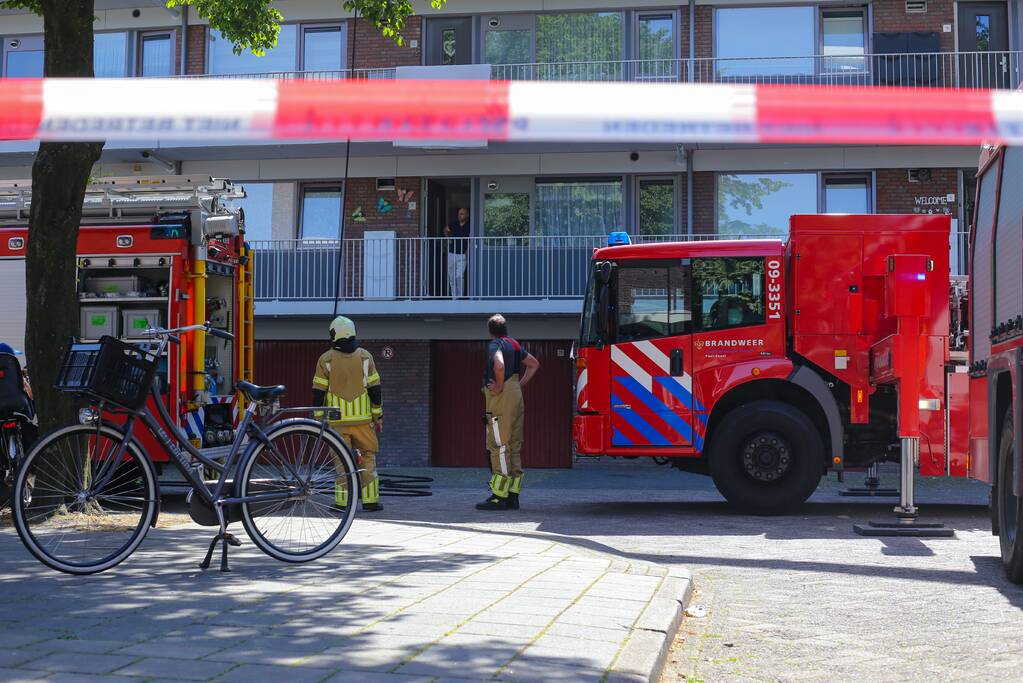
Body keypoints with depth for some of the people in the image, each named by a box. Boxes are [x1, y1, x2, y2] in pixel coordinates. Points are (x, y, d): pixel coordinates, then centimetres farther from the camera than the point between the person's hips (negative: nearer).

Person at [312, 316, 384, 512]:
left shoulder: (326, 359, -1)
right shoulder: (364, 356, 3)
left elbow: (318, 393, -1)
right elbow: (374, 389, 2)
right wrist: (378, 416, 8)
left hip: (337, 420, 0)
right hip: (363, 418, 0)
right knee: (368, 456, 8)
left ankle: (342, 501, 3)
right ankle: (370, 500, 4)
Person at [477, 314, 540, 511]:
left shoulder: (496, 345, -9)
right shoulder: (514, 344, 16)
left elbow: (499, 365, -30)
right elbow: (534, 364, 27)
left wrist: (499, 386, -17)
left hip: (501, 399, -9)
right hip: (517, 398, 9)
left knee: (499, 447, -8)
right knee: (514, 447, 10)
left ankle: (499, 497, -10)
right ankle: (513, 496, 12)